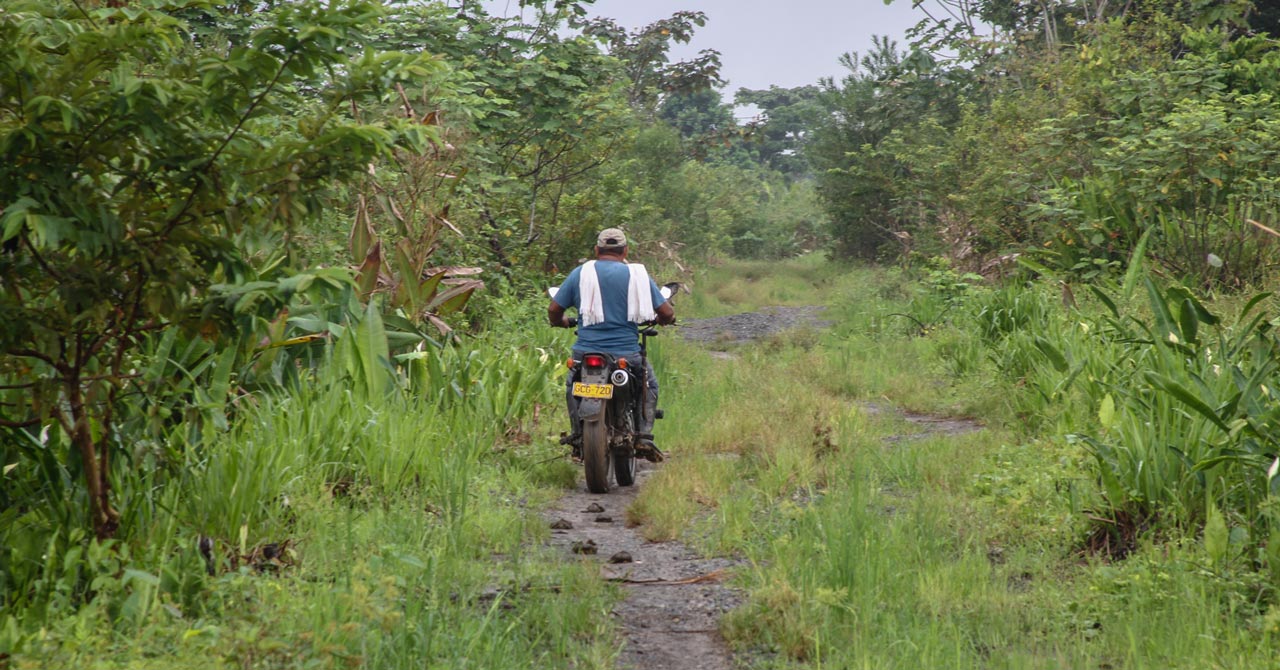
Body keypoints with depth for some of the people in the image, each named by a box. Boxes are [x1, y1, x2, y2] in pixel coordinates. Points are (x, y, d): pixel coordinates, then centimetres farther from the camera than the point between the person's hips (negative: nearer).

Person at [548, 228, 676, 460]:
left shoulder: (580, 273, 4)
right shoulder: (638, 274, 4)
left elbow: (554, 309, 7)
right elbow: (667, 313, 4)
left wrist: (561, 322, 30)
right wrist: (663, 319, 28)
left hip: (586, 352, 1)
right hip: (627, 353, 0)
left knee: (573, 385, 31)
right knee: (649, 384, 26)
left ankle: (578, 433, 17)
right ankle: (644, 436, 9)